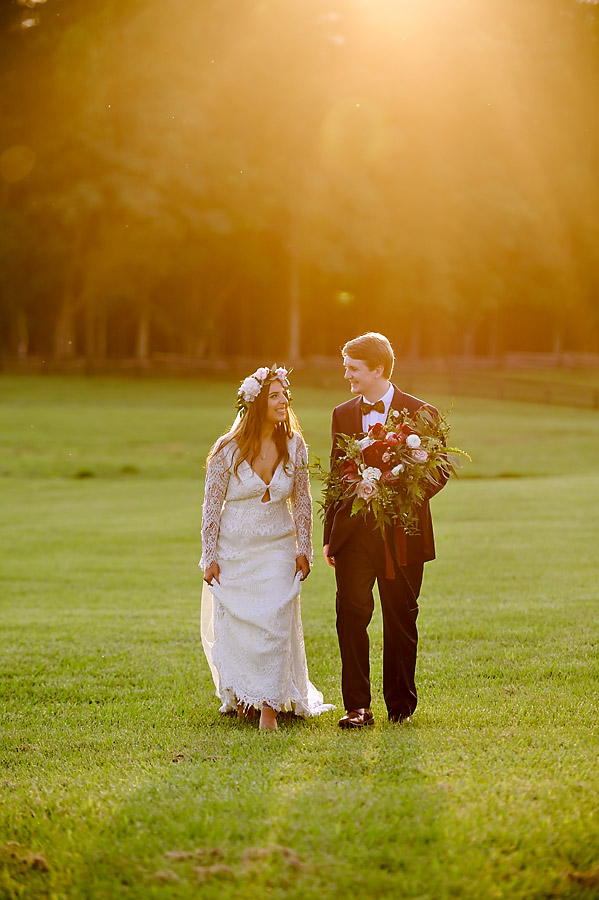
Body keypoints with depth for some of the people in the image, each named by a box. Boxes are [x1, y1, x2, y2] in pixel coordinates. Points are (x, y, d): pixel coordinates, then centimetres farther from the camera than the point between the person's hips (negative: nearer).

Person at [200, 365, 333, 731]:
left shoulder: (294, 445, -3)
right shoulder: (228, 450, -11)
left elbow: (302, 501, 5)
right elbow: (212, 504, -5)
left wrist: (304, 550, 3)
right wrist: (210, 556, -5)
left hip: (277, 549, 1)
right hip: (234, 550, -1)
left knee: (275, 626, -10)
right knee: (232, 627, 8)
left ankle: (269, 708, -5)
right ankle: (241, 697, 33)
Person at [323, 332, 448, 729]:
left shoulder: (421, 414, -1)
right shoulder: (343, 415, 11)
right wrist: (330, 536, 9)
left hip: (401, 535, -2)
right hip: (353, 531, 2)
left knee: (401, 620, 7)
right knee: (351, 614, -8)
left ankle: (400, 704, 20)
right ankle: (357, 706, -5)